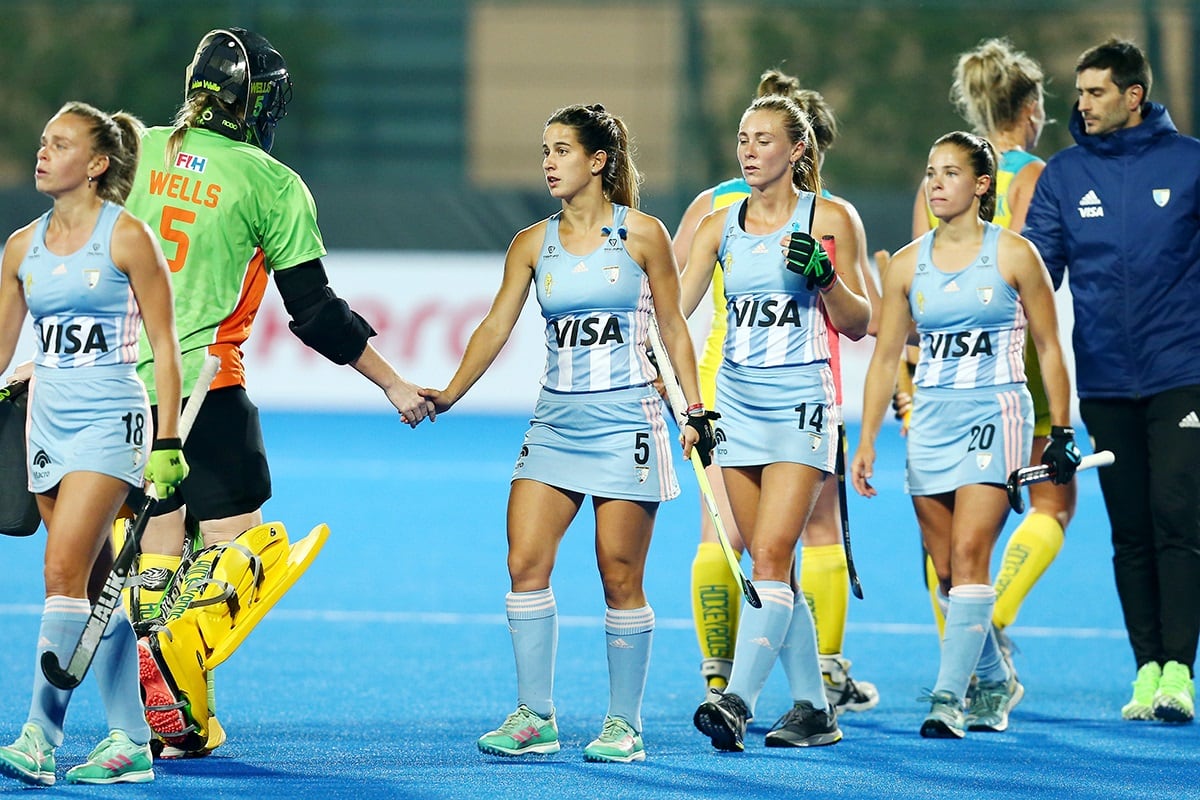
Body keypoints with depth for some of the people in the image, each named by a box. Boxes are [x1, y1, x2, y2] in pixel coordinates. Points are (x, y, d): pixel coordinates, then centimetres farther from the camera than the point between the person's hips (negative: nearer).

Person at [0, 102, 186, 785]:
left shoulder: (126, 236, -6)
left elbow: (164, 342, -6)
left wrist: (167, 442, -10)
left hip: (110, 421, -6)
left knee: (64, 572, -16)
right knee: (95, 590, 7)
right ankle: (131, 743, 11)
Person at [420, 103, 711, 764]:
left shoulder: (641, 234, 0)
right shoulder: (533, 244, 8)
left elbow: (673, 327, 4)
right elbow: (496, 326, 4)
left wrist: (695, 410, 0)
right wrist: (449, 393, -9)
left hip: (625, 422, -4)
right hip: (555, 423, 4)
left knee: (620, 579, -3)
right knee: (526, 564, -8)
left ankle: (624, 723, 6)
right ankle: (534, 717, -2)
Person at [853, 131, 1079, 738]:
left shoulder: (1013, 255, -2)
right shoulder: (907, 265, 7)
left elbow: (1049, 347, 3)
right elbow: (885, 357, 11)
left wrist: (1061, 431, 1)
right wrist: (867, 440, 4)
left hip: (995, 415, -4)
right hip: (930, 423, 4)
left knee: (969, 555, -17)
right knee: (946, 570, 6)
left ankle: (949, 697, -21)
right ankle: (994, 684, 25)